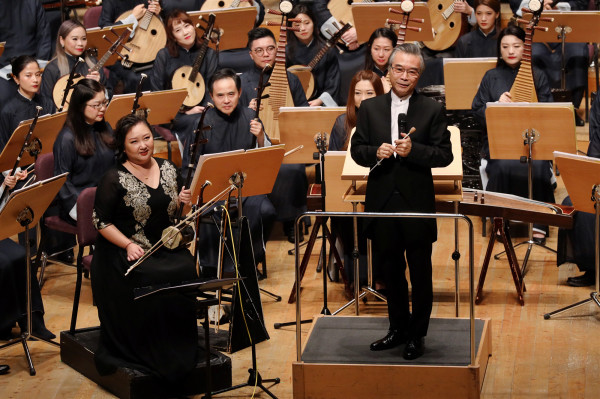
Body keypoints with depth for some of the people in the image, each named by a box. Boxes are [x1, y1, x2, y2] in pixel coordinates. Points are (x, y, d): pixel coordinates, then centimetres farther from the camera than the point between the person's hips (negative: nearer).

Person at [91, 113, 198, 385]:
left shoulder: (168, 169, 10)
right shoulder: (114, 180, -7)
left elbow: (179, 210, 22)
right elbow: (102, 222, -7)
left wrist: (184, 202, -2)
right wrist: (128, 244, -18)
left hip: (167, 249, 4)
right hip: (124, 251, -4)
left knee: (186, 270, -25)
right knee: (152, 280, -31)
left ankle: (180, 350, -12)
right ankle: (148, 353, -14)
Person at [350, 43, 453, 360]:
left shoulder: (432, 110, -1)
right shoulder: (369, 108, 6)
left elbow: (445, 155, -5)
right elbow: (357, 150, 6)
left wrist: (413, 150, -21)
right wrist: (376, 152, -15)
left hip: (417, 202, -2)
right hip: (382, 201, 3)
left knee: (421, 272, 5)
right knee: (391, 270, 13)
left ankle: (417, 334, 16)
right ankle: (398, 328, 27)